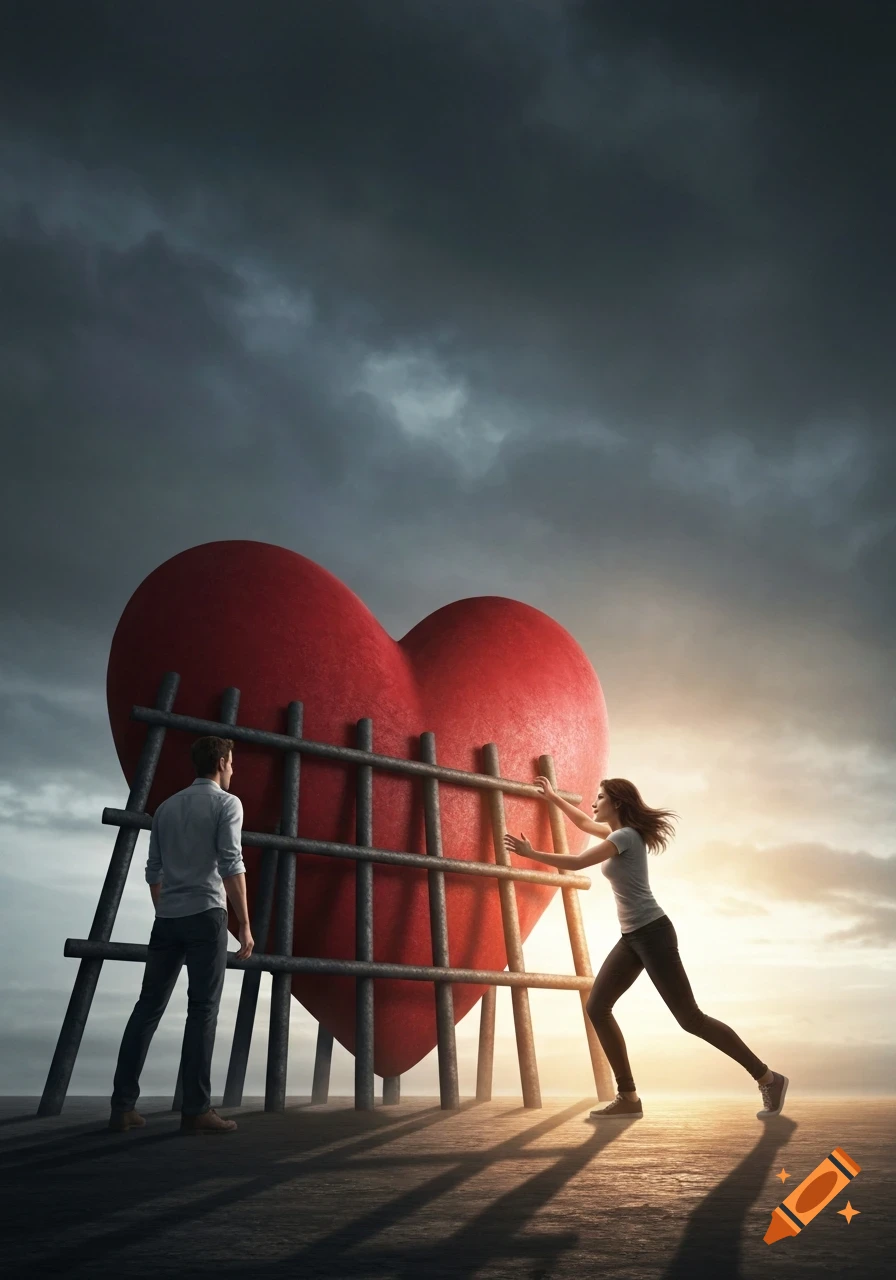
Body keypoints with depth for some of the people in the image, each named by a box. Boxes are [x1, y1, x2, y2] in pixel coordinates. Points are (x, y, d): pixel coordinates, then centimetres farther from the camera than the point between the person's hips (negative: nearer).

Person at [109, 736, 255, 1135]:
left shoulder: (166, 807, 16)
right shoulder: (226, 803, -4)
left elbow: (153, 871, 17)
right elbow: (231, 865, -13)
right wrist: (245, 924, -11)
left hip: (167, 918, 6)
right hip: (206, 914, -6)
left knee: (149, 1006, 9)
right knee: (203, 1009, -3)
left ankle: (123, 1105, 9)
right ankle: (196, 1109, -1)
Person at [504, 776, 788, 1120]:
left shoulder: (626, 836, -16)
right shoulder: (618, 833, 11)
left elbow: (576, 862, -22)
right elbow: (584, 824, 31)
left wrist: (530, 853, -14)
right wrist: (553, 797, 34)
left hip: (653, 934, -10)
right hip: (632, 937, 10)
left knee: (690, 1018, -5)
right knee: (597, 1007, 4)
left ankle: (767, 1078, 8)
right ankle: (628, 1097, 9)